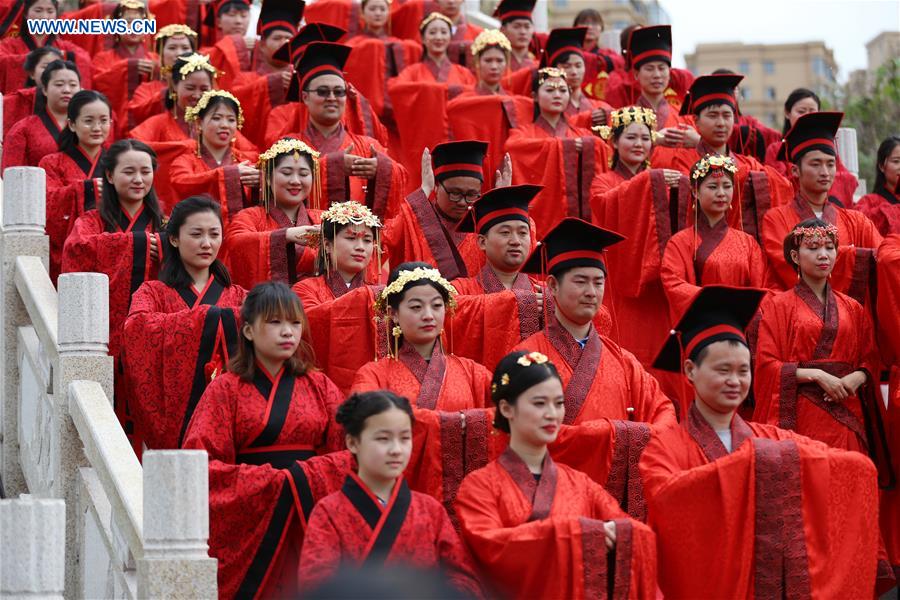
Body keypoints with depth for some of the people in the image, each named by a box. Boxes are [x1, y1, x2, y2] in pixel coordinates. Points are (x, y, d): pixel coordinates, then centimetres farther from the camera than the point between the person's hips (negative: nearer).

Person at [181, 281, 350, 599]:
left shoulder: (319, 386, 11)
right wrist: (275, 481, -13)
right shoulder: (226, 390, 3)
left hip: (310, 522, 2)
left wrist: (301, 477, -14)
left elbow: (350, 453, 3)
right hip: (249, 524, -2)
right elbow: (200, 464, -7)